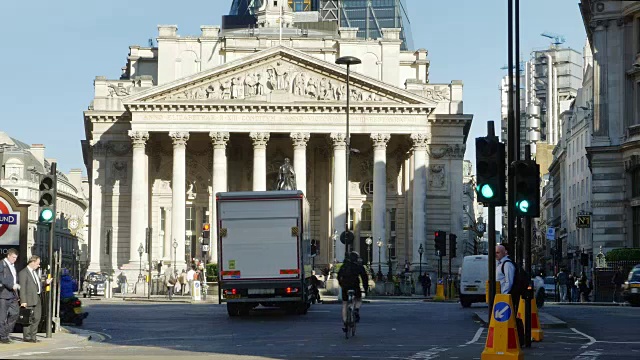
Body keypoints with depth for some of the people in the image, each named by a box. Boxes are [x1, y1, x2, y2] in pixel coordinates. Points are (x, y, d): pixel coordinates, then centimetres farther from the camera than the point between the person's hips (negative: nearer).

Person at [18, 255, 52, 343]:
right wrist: (23, 301, -19)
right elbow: (22, 288, -15)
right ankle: (26, 337, 5)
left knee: (37, 318, 10)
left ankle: (32, 336, 17)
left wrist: (45, 282, 10)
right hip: (29, 299, -9)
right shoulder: (23, 273, -10)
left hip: (37, 299, 9)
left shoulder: (35, 272, 19)